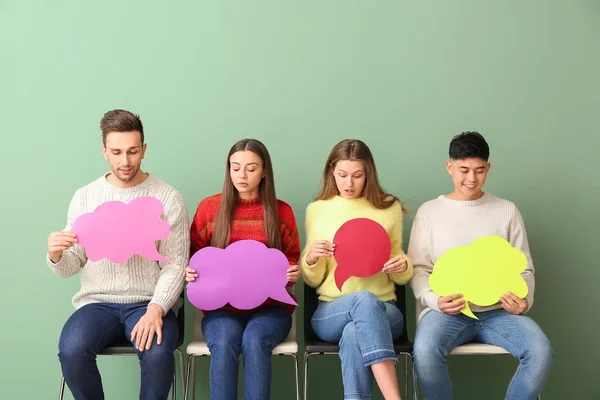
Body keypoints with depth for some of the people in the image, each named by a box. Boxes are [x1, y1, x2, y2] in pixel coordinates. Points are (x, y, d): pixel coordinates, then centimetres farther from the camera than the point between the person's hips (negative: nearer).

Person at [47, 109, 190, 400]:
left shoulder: (167, 198, -2)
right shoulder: (85, 197, 5)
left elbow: (175, 265, -4)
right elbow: (69, 268, 8)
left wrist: (155, 309, -20)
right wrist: (55, 255, -16)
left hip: (149, 303, -2)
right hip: (98, 302, 2)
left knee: (158, 353, -32)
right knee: (71, 350, -28)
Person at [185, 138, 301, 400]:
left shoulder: (281, 211, 5)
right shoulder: (209, 207, 5)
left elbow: (291, 259, 14)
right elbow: (193, 255, 13)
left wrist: (293, 273, -9)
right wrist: (189, 271, -10)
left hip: (270, 306, 0)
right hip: (222, 306, 0)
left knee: (254, 340, -33)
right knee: (224, 343, -32)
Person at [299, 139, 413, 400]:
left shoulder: (389, 208, 7)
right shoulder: (317, 210, 6)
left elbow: (400, 279, 13)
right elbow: (312, 281, 9)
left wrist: (403, 266, -11)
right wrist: (311, 258, -13)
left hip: (383, 311, 0)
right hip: (330, 314, 0)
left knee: (354, 334, -37)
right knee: (364, 300, -37)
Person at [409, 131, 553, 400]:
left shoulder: (507, 211, 11)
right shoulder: (429, 212, 7)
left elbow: (524, 268, 11)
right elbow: (419, 269, 4)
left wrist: (524, 300, -11)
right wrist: (436, 301, -16)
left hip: (498, 310, 2)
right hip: (446, 311, -1)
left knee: (540, 351, -27)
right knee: (425, 350, -34)